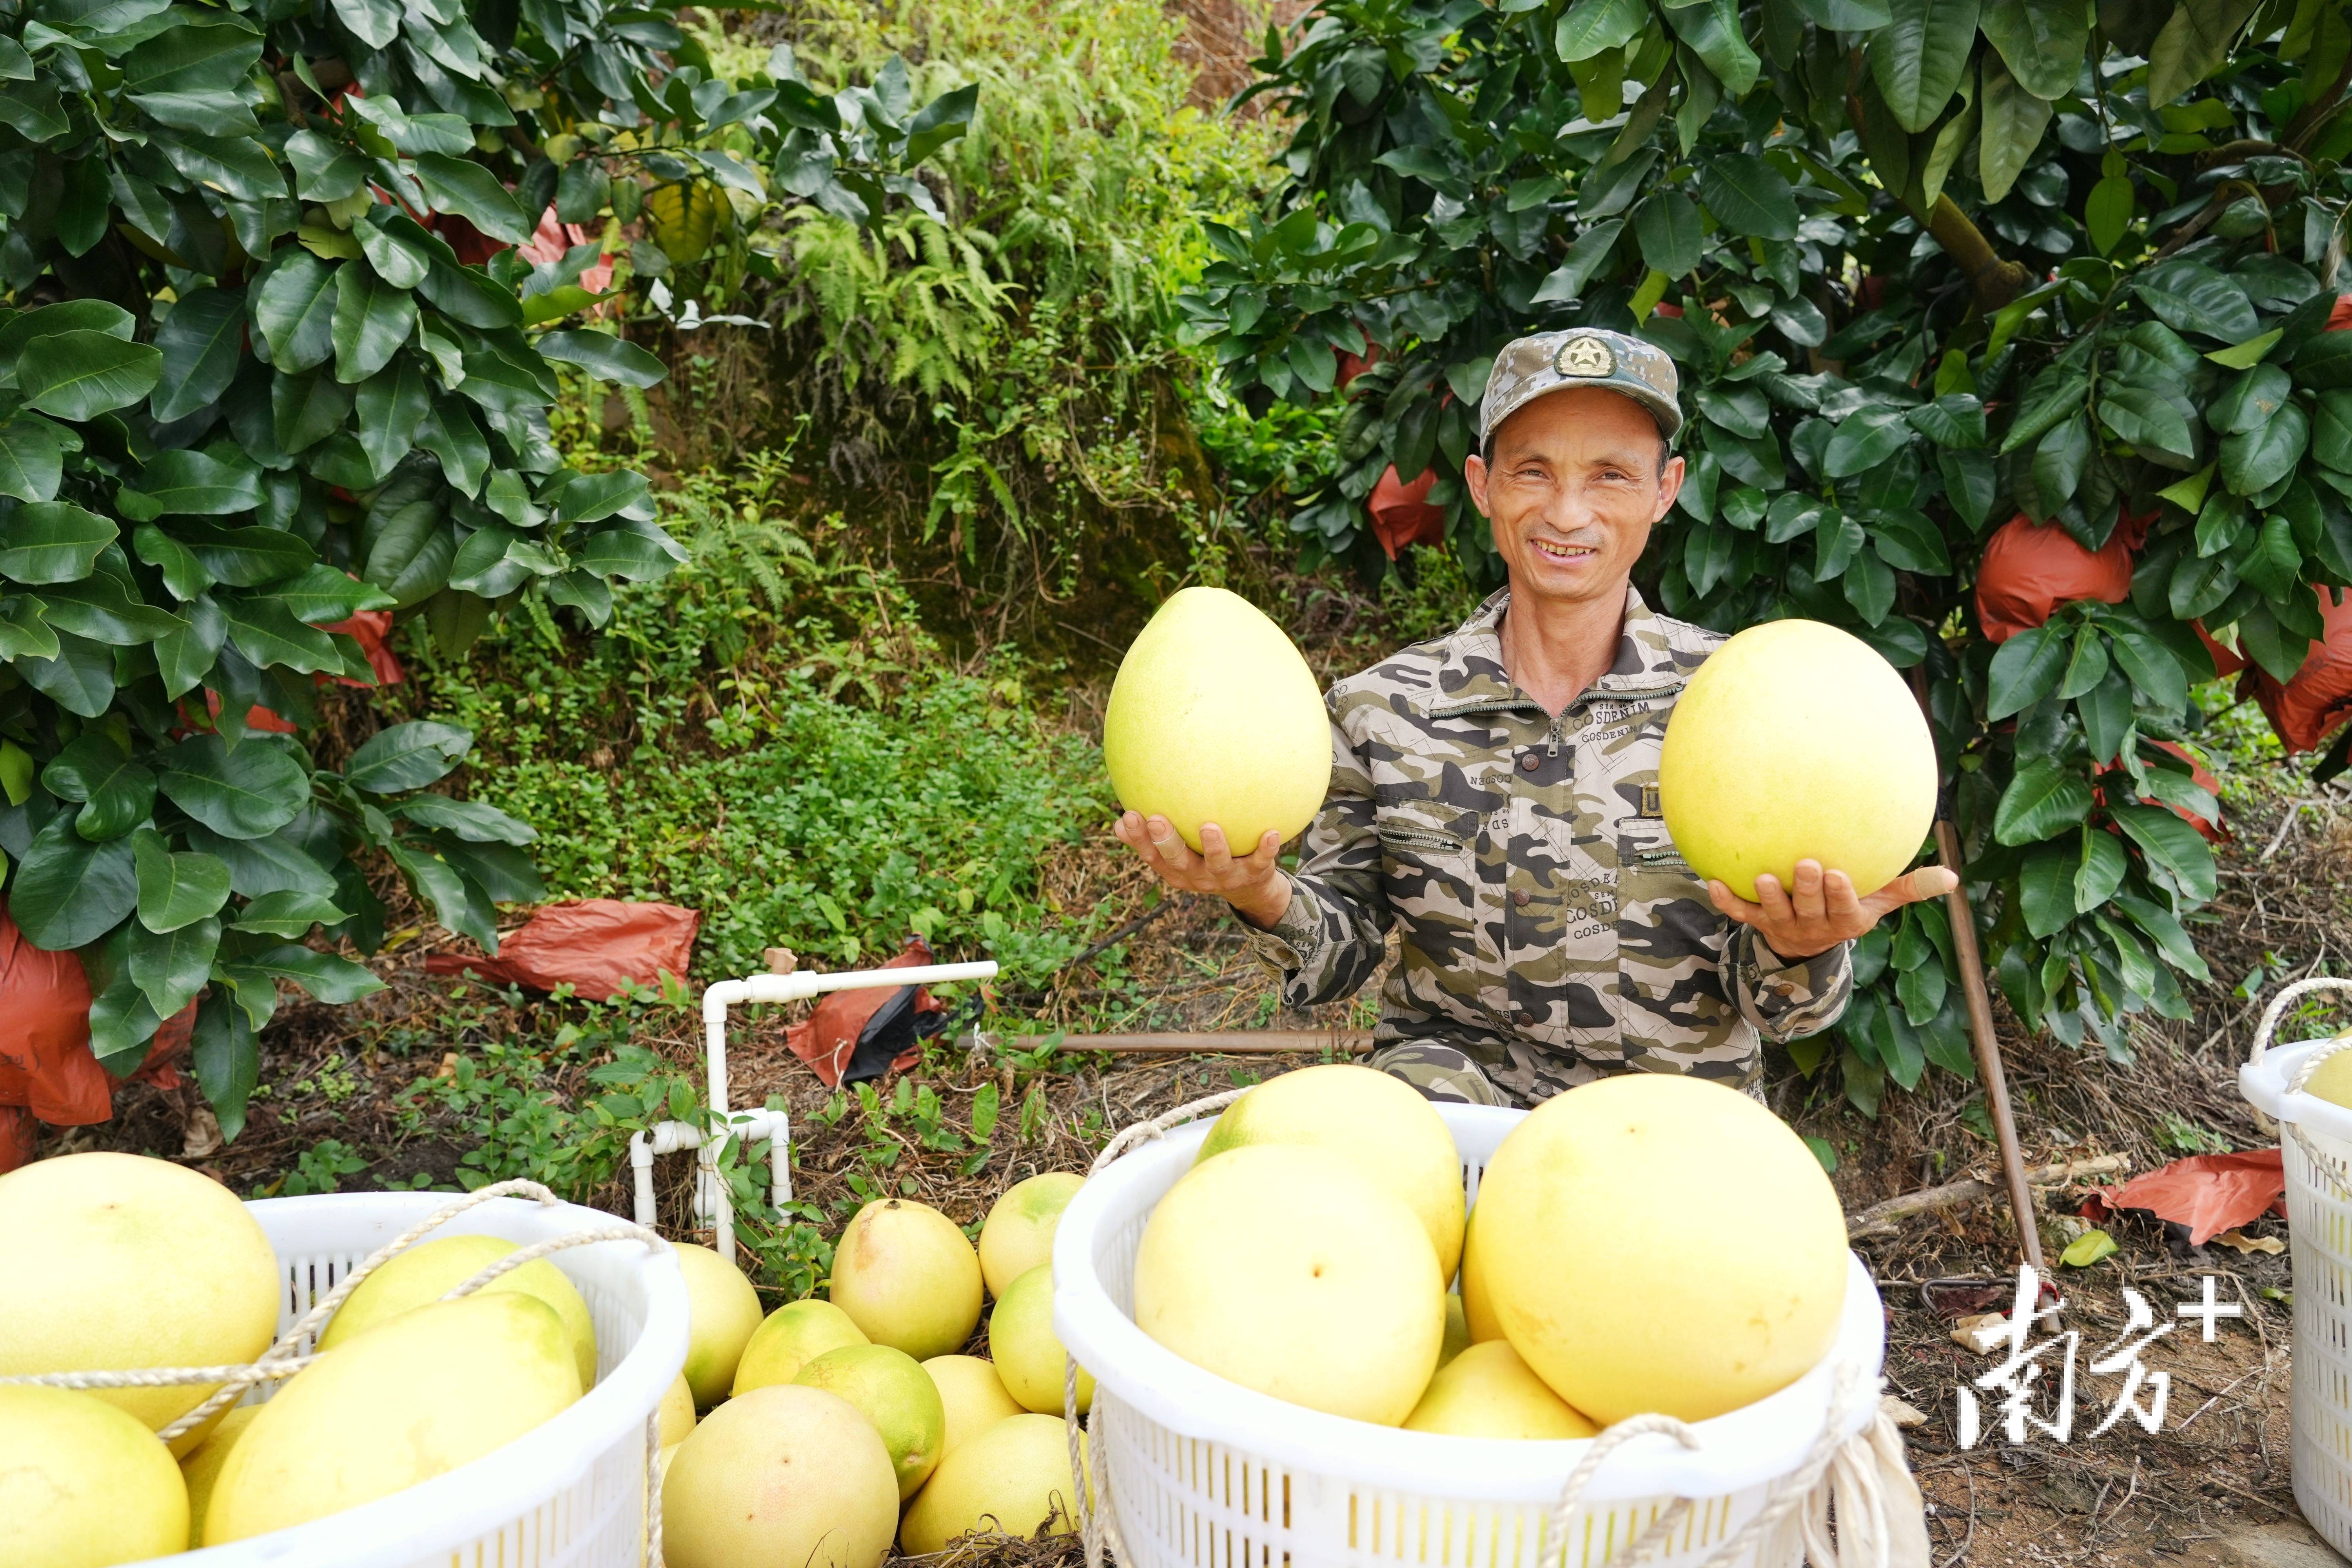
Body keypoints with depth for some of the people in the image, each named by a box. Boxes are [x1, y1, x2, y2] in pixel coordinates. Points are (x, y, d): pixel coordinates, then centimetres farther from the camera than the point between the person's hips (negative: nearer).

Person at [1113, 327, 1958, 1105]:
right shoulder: (1382, 710, -3)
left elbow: (1771, 1008, -2)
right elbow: (1334, 965, 1)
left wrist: (1800, 949, -26)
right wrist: (1270, 902, -21)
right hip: (1451, 1069, -2)